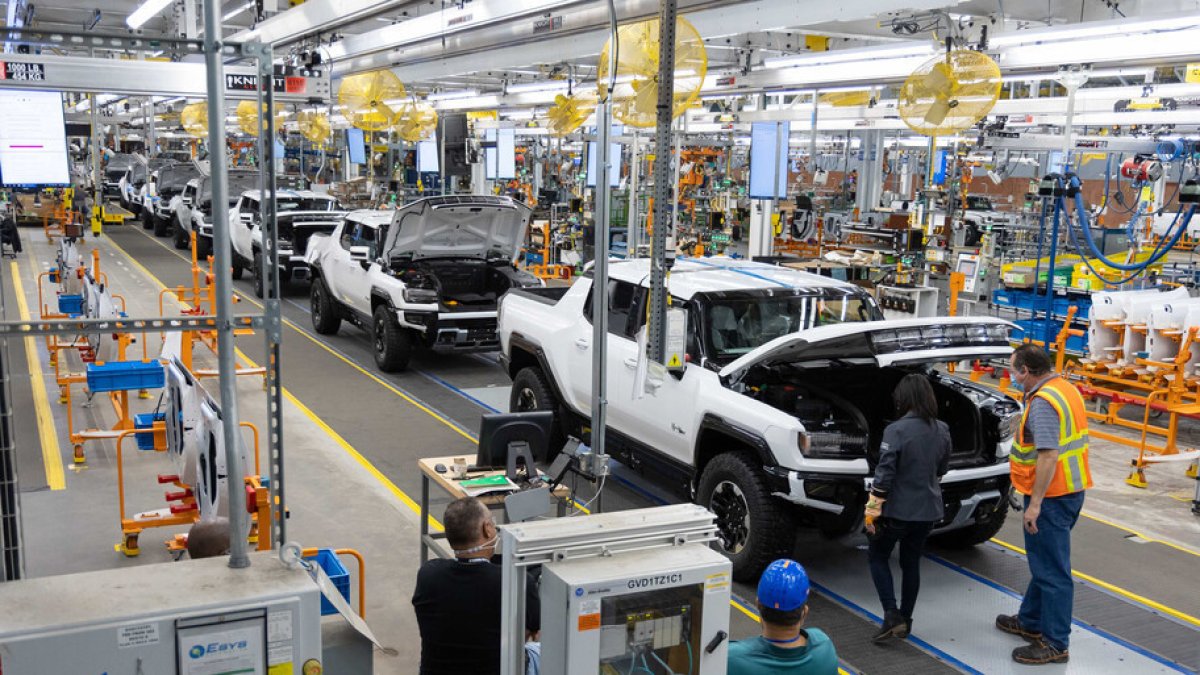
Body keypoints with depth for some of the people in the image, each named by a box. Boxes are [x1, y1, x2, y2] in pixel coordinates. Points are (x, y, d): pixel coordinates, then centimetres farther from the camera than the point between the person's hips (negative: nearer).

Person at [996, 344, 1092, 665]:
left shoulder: (1043, 402, -21)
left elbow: (1048, 456, -26)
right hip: (1070, 490, 10)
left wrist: (1035, 503, -23)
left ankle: (1055, 643, 7)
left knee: (1051, 570, -1)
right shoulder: (1065, 388, 9)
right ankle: (1030, 621, 36)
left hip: (1052, 496, -10)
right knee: (1043, 563, 22)